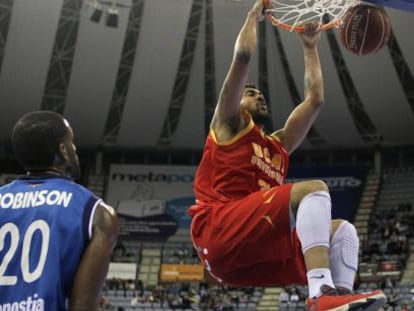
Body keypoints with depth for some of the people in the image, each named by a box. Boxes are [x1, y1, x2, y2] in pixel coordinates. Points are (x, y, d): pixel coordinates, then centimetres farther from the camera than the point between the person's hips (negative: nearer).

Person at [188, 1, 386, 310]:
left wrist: (310, 47, 41)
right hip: (220, 234, -8)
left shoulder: (278, 145, 33)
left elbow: (315, 100, 34)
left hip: (257, 252, 8)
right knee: (314, 189, -22)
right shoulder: (229, 127, 15)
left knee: (342, 230, 0)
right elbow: (244, 54, 5)